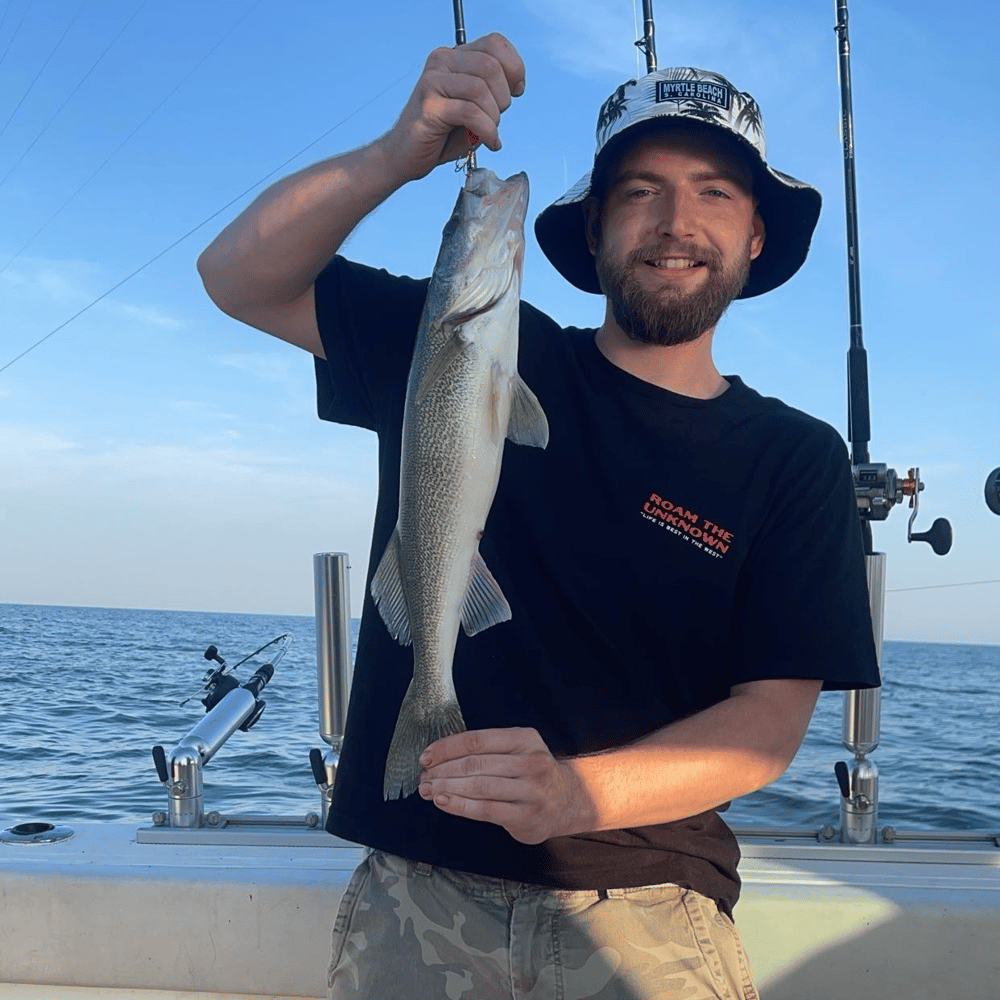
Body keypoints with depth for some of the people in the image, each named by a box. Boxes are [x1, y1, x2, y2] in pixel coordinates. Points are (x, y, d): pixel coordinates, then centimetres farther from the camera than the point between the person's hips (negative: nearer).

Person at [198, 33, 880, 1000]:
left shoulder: (795, 458, 0)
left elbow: (771, 720, -7)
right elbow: (239, 278, -2)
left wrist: (574, 794, -25)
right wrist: (399, 154, -19)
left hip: (642, 911, 0)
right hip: (417, 891, 0)